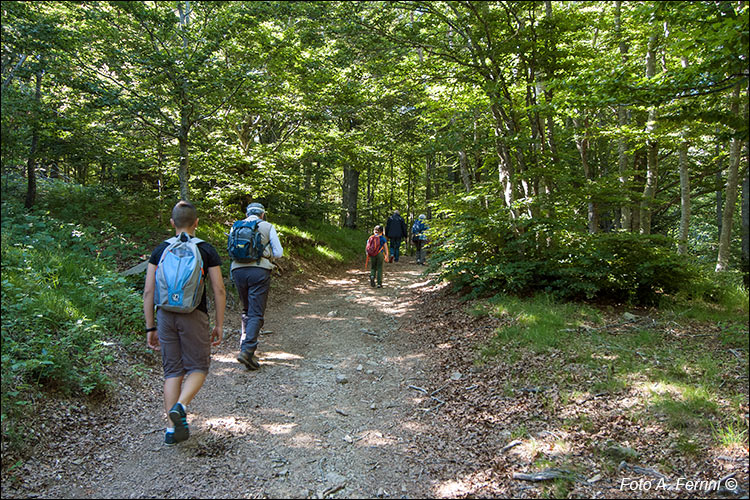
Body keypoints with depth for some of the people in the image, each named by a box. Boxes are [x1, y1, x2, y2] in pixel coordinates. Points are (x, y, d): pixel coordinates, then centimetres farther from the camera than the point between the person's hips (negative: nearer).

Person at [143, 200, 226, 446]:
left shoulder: (160, 250, 6)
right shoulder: (207, 250, 0)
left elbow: (148, 292, 3)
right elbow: (219, 291, -3)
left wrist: (150, 328, 10)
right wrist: (219, 325, 5)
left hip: (165, 315, 3)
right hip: (194, 316, -3)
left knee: (172, 371, 11)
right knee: (198, 368, 11)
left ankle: (172, 428, 12)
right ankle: (180, 406, -15)